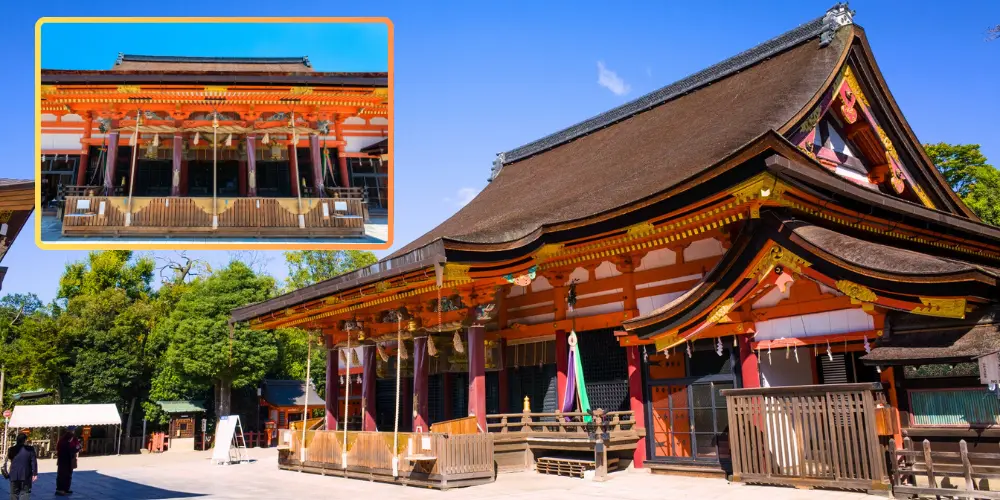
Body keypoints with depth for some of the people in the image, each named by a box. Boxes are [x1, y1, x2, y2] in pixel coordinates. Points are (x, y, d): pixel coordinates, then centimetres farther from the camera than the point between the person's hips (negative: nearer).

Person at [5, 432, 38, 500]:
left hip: (14, 475, 3)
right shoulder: (30, 449, -10)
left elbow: (9, 459, 17)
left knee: (14, 493, 14)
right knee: (25, 492, 1)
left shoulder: (12, 449, -2)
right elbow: (34, 462, -9)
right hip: (26, 475, -3)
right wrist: (35, 474, -3)